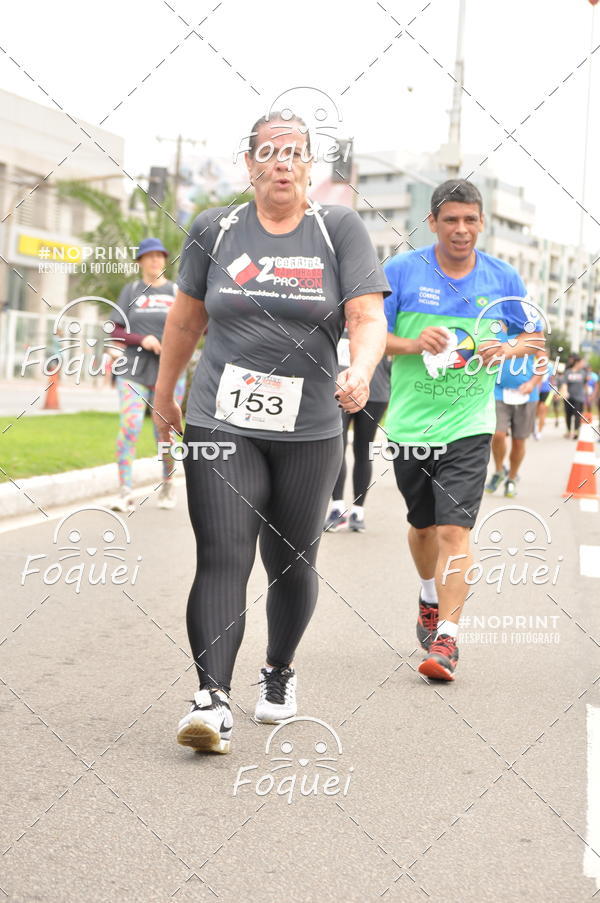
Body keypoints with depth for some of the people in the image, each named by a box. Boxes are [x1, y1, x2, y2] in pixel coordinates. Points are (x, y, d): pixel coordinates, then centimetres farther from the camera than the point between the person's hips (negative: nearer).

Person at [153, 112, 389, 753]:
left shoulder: (339, 230, 3)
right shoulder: (215, 230, 7)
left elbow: (368, 317, -6)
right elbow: (186, 321, 17)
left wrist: (361, 371, -27)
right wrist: (164, 394, 23)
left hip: (309, 430, 0)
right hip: (220, 423, 0)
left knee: (292, 562, 11)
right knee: (222, 558, -11)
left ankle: (279, 671, 33)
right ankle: (213, 698, -11)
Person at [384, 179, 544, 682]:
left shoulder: (503, 279, 2)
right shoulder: (400, 272, -3)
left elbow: (534, 338, 12)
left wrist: (506, 350, -10)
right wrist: (414, 343, -21)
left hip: (468, 426, -1)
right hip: (409, 423, 1)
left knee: (455, 531, -13)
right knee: (422, 526, 18)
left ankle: (447, 637, -9)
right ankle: (431, 597, 46)